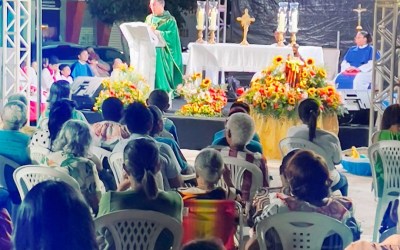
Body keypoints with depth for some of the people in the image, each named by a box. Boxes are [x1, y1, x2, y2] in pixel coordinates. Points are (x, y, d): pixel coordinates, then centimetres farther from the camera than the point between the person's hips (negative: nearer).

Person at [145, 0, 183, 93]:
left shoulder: (169, 20, -1)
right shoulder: (149, 18, 17)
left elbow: (172, 35, -13)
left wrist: (158, 33, -24)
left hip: (162, 53, -5)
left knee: (160, 73, -13)